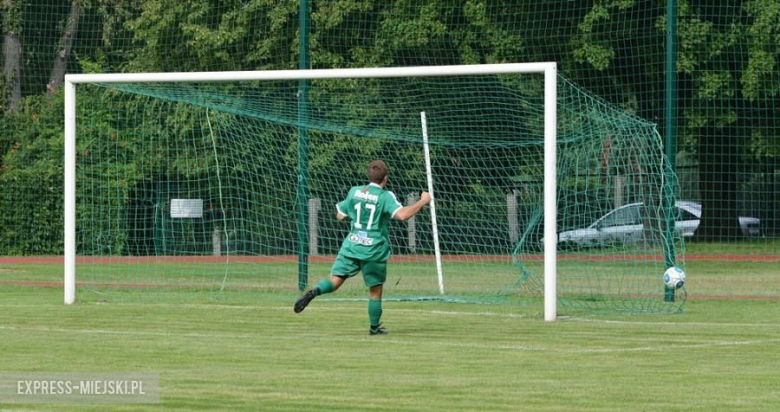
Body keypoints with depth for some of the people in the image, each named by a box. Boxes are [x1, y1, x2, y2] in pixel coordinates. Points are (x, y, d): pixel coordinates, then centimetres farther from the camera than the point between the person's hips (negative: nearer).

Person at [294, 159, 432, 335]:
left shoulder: (354, 192, 6)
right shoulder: (385, 196, -8)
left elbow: (340, 215, 16)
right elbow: (402, 214, -22)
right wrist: (422, 201, -12)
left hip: (351, 246, 3)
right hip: (374, 250, -3)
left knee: (335, 280, -2)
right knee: (375, 290, 12)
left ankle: (314, 291, -32)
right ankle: (374, 327, 20)